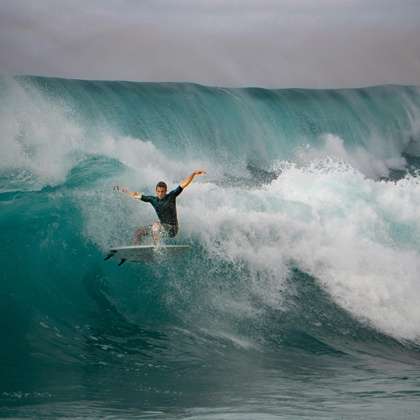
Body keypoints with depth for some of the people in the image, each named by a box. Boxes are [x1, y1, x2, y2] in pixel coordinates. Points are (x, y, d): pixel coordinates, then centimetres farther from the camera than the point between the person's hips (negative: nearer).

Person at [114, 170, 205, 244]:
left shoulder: (171, 196, -9)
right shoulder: (153, 199, 3)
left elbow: (183, 184, -16)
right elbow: (136, 195, 13)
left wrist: (193, 174, -27)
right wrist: (124, 190, 18)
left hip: (172, 229, -6)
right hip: (162, 227, 6)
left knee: (156, 224, -34)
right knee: (138, 232, 5)